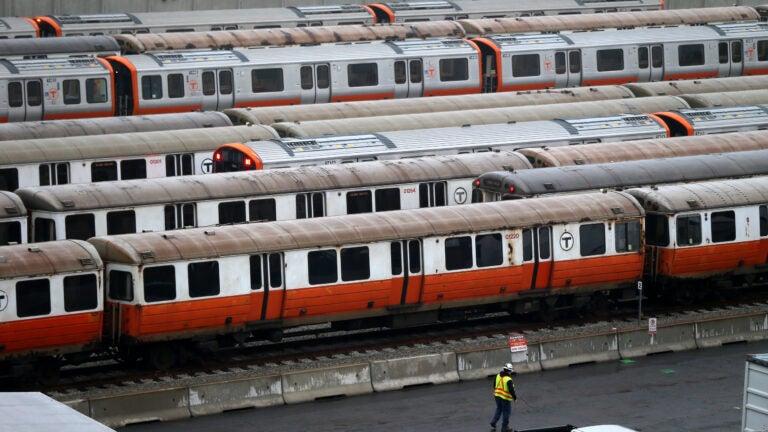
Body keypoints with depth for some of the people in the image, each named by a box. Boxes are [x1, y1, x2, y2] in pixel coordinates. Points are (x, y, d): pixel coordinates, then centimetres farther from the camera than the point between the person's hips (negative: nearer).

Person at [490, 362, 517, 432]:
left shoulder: (498, 375, -1)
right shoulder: (509, 380, -24)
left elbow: (494, 385, 12)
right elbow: (511, 390, -22)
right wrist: (515, 398, -7)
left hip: (497, 395, 7)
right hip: (506, 398, -7)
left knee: (499, 409, 26)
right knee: (506, 412, 7)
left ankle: (493, 421, 14)